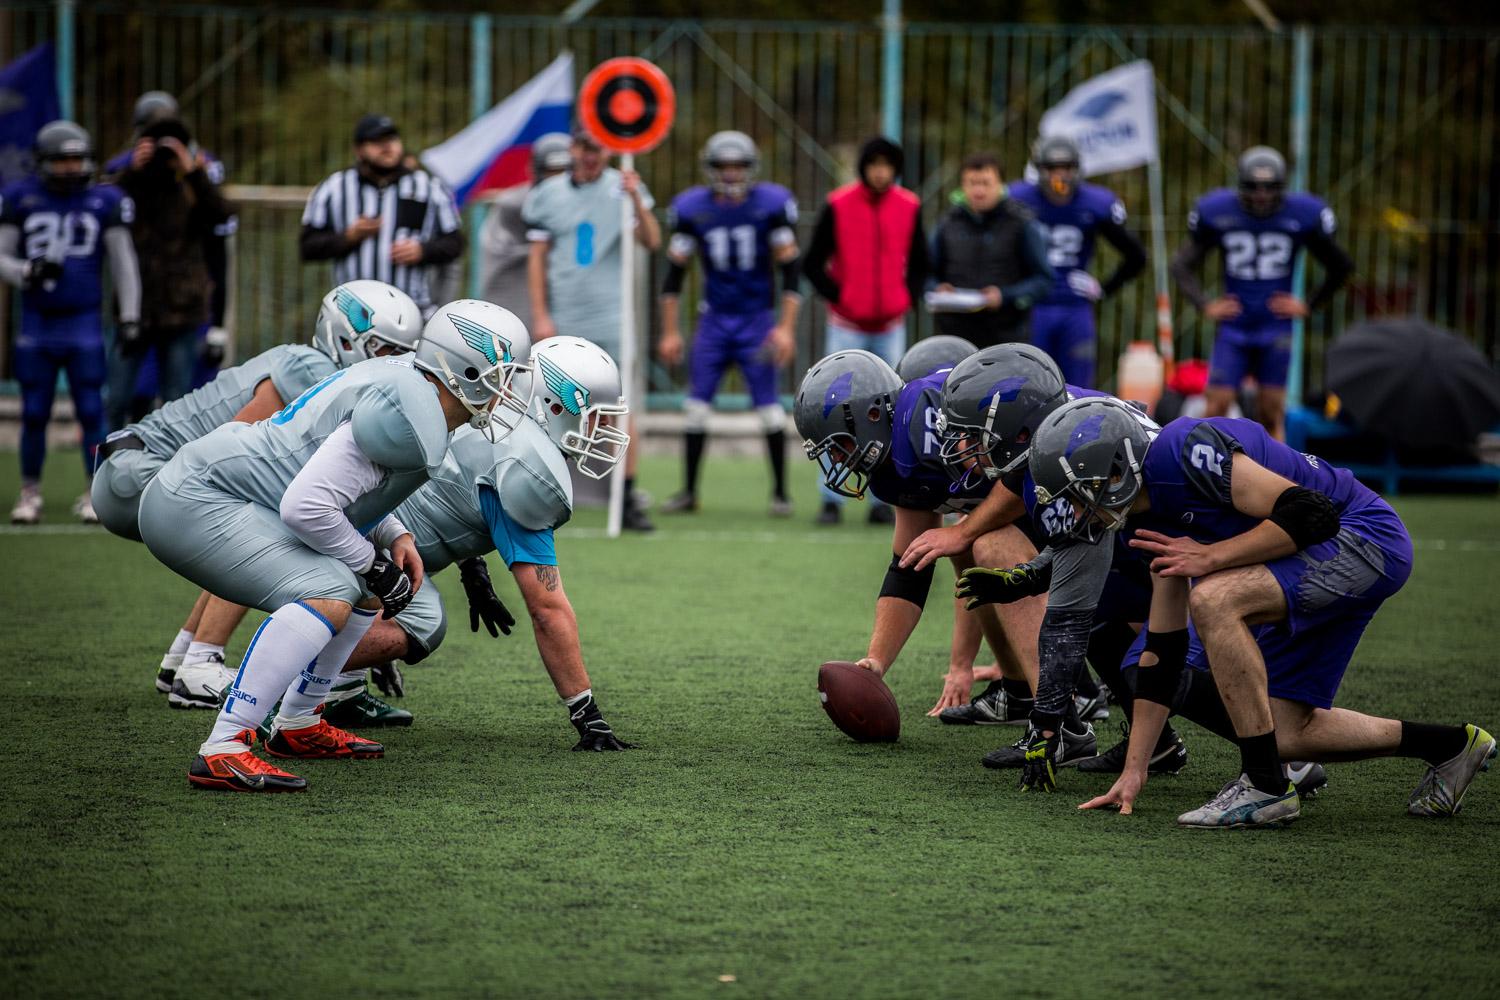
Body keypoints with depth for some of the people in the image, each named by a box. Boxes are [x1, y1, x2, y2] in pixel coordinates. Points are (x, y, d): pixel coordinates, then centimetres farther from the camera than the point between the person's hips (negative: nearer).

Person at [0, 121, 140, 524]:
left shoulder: (105, 201, 1)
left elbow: (123, 262, 6)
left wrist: (130, 317, 2)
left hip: (84, 323, -1)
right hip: (37, 323, 1)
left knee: (91, 410, -4)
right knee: (34, 413, 4)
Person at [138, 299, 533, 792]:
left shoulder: (403, 379, 12)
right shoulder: (414, 425, -21)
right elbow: (306, 507, -26)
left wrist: (395, 538, 7)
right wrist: (371, 563, -10)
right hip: (197, 503, -11)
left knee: (367, 591, 18)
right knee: (329, 596, -27)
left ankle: (297, 726, 26)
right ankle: (221, 751, -30)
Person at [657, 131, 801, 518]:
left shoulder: (771, 205, -8)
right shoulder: (692, 209, -2)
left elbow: (790, 272, -5)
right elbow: (674, 275, 4)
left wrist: (786, 327, -12)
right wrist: (670, 332, 2)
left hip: (757, 320, -2)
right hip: (714, 320, 2)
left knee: (768, 405, -7)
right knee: (697, 403, -1)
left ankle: (780, 493, 4)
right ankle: (689, 492, 9)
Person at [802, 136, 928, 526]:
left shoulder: (909, 208, 1)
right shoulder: (838, 205, -7)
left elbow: (918, 265, 12)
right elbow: (813, 264, -2)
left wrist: (906, 300, -1)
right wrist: (839, 299, -10)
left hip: (891, 326, 3)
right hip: (847, 326, -3)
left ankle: (882, 500, 11)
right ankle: (831, 500, 0)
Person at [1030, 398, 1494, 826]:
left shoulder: (1182, 450, -22)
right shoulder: (1154, 522, 8)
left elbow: (1310, 514, -27)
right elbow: (1163, 650, 12)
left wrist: (1211, 557, -22)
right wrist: (1134, 770, 10)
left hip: (1365, 538, -10)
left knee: (1212, 599, -29)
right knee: (1287, 734, 8)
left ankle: (1266, 787, -21)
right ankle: (1451, 747, 25)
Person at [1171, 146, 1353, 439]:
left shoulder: (1302, 215, -4)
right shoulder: (1217, 212, -4)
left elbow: (1341, 266, 9)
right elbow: (1183, 265, 6)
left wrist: (1310, 305, 2)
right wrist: (1205, 305, -7)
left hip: (1276, 329, 0)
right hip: (1233, 328, 0)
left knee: (1271, 413, 3)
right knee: (1216, 406, -7)